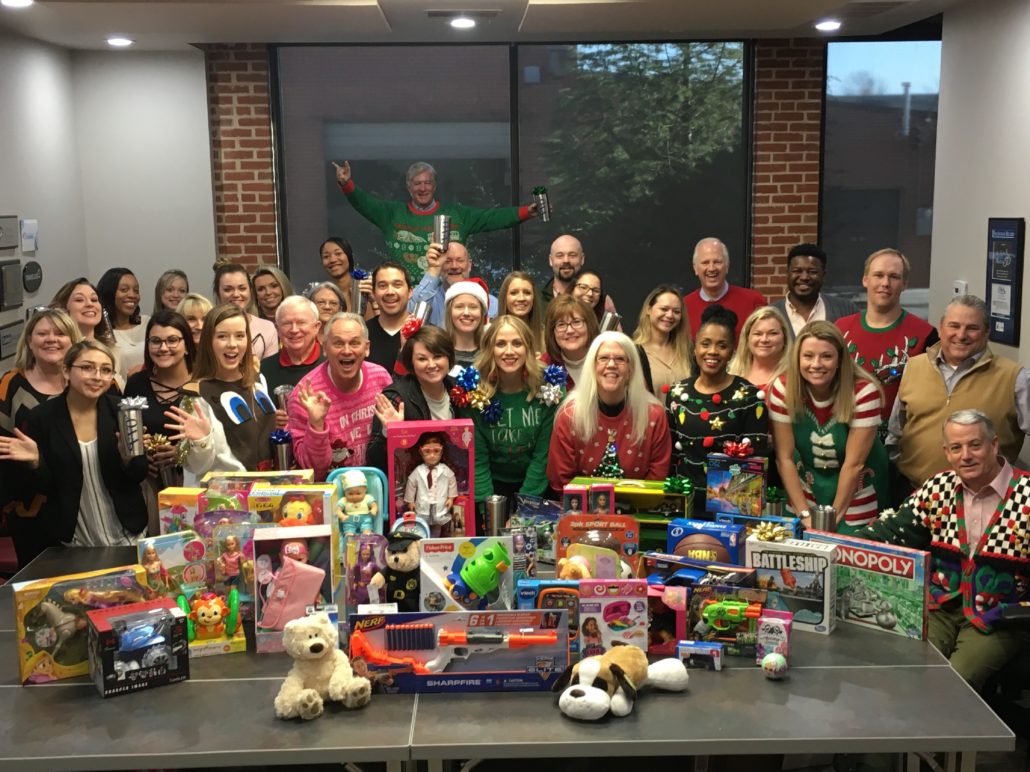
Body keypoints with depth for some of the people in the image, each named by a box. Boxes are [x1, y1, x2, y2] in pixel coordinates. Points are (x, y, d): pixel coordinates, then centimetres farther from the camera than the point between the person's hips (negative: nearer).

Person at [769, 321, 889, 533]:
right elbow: (784, 458, -12)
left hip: (856, 492, -2)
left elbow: (853, 464, -19)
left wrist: (834, 517, -15)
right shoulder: (783, 389, -17)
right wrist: (804, 514, -13)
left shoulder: (864, 391, -23)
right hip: (806, 487, 2)